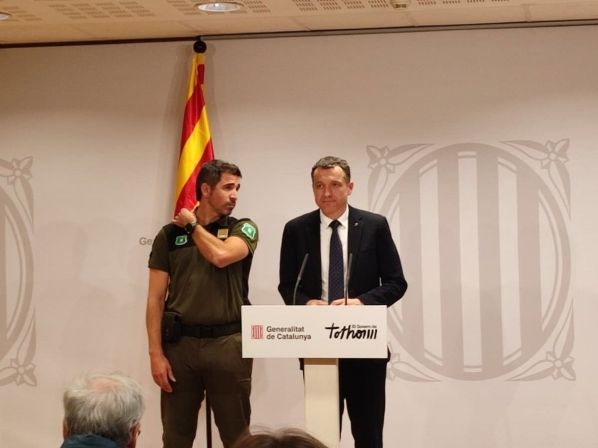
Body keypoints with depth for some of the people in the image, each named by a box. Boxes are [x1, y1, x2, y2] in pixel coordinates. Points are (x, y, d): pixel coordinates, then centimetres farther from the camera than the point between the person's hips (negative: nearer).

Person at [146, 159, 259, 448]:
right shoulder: (169, 234, 6)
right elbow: (156, 298, 5)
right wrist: (155, 353, -4)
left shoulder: (243, 229, 5)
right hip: (180, 343, 1)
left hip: (228, 343, -1)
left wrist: (193, 224, -1)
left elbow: (221, 255, -18)